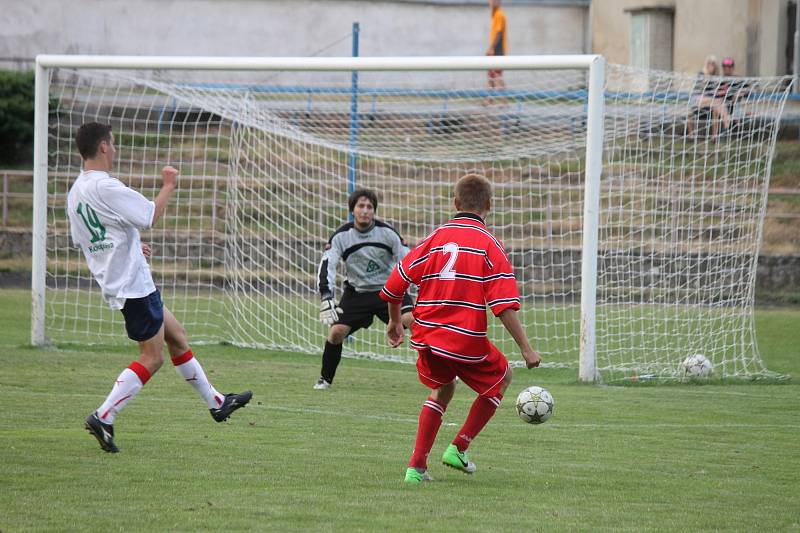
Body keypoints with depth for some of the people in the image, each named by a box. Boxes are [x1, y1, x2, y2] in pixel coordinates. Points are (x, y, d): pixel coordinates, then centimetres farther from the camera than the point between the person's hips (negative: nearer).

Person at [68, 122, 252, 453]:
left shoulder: (76, 192, 10)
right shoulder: (105, 187, -21)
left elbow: (81, 240, 19)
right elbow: (151, 215, -20)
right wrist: (168, 186, -4)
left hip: (115, 283, 10)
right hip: (133, 284, -10)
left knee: (176, 335, 19)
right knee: (152, 358, -6)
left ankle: (216, 402, 28)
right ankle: (103, 418, -11)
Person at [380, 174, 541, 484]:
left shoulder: (435, 238, 7)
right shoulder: (489, 244, -5)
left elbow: (395, 285, 9)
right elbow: (505, 306, -13)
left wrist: (394, 322, 27)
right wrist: (526, 349, -11)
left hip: (427, 337, 4)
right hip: (467, 341, -4)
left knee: (442, 389, 28)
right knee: (501, 379, 23)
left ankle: (417, 466, 15)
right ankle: (459, 448, 15)